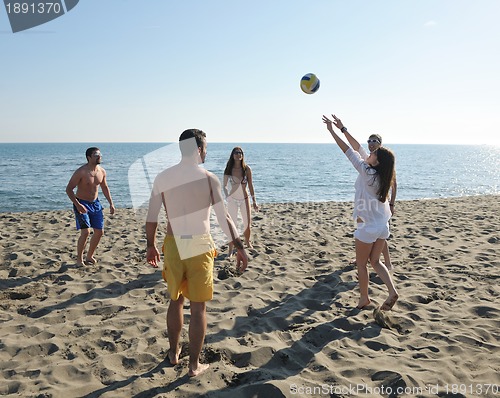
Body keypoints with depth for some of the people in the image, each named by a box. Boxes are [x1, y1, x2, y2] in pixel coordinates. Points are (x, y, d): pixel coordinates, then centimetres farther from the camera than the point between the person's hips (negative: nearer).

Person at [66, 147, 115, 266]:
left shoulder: (102, 171, 0)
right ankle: (79, 259, 2)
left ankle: (89, 256, 24)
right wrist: (78, 205, -26)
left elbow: (105, 187, 16)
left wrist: (111, 203, 11)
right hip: (82, 204, -6)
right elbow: (69, 189, -17)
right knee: (86, 232, -17)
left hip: (95, 204, 7)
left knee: (99, 231, 5)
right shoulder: (81, 172, -19)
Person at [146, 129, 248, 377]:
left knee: (175, 300, 22)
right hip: (200, 246, -3)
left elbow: (151, 217, 3)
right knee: (198, 307, 8)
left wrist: (151, 246, 16)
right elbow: (224, 218, -10)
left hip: (173, 245, 3)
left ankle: (173, 353, 37)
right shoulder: (208, 179, -9)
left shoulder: (163, 178, -1)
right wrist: (240, 248, -2)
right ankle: (194, 365, 18)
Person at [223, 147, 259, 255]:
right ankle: (231, 249, 13)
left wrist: (254, 201, -1)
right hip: (233, 199, -1)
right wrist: (227, 197, -6)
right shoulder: (228, 169, -8)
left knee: (247, 224, 12)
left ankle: (248, 241, 39)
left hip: (245, 199, 1)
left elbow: (250, 186, -2)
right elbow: (224, 186, 2)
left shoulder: (247, 169, -7)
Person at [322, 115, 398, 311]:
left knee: (361, 264, 11)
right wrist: (343, 128, 10)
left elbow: (349, 152, -16)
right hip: (383, 226, 7)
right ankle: (392, 291, 5)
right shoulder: (381, 175, 2)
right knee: (375, 261, 18)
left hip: (368, 228, -7)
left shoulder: (367, 172, -18)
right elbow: (357, 147, 7)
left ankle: (364, 298, 23)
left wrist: (332, 131, -10)